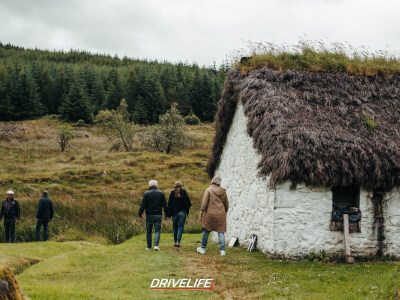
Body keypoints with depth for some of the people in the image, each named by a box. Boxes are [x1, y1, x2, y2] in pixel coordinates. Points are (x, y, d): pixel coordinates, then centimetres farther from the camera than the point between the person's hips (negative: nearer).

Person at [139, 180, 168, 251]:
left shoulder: (146, 193, -3)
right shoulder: (161, 193, 3)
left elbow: (142, 205, -6)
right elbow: (165, 205, 1)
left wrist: (140, 215, -3)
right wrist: (166, 215, 7)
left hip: (149, 215, -1)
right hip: (158, 215, 1)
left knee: (148, 231, 10)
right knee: (157, 230, 2)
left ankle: (149, 246, 15)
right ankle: (156, 245, -15)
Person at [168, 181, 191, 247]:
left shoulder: (172, 193, 1)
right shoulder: (183, 192, -4)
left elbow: (169, 204, 1)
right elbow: (187, 202, -5)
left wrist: (169, 214, 5)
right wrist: (187, 210, 6)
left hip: (174, 213, 2)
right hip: (182, 212, -2)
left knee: (175, 227, 13)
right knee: (180, 227, -1)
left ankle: (175, 242, 16)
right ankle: (178, 242, -11)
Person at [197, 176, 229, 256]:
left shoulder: (209, 190, -5)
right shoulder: (223, 191, 7)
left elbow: (204, 203, -8)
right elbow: (226, 204, 15)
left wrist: (201, 213, -2)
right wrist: (224, 212, 29)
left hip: (210, 214, -2)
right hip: (221, 214, 3)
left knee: (206, 231, 11)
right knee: (221, 232, 4)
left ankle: (203, 248, 18)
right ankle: (222, 250, -3)